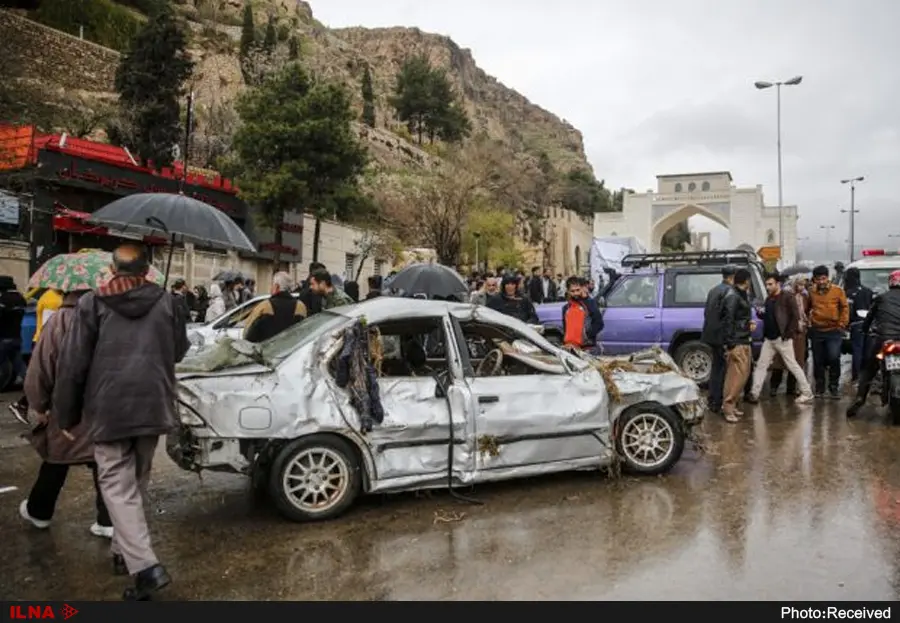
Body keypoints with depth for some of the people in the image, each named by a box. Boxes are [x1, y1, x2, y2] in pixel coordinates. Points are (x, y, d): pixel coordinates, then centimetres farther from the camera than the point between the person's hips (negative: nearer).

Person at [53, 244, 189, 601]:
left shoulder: (92, 304, -2)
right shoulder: (166, 302, 6)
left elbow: (72, 364, -3)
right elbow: (179, 352, 17)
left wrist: (67, 415, 6)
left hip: (109, 410, -3)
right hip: (153, 406, 4)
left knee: (118, 486, -2)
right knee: (136, 482, 20)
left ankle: (145, 567, -13)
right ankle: (125, 552, 32)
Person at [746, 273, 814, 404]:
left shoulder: (787, 297, -8)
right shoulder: (768, 299, 14)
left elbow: (795, 317, -12)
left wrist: (788, 334, -17)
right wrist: (761, 313, 0)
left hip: (782, 338, -7)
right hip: (768, 339, 7)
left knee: (793, 366, -1)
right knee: (761, 366, 5)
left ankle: (807, 393, 10)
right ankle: (754, 394, 7)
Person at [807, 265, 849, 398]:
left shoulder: (837, 290, -4)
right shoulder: (812, 292, 3)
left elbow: (845, 308, 0)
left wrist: (841, 324, -7)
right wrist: (808, 322, 8)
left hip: (834, 331, -3)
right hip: (816, 332, 3)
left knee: (834, 358, -13)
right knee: (818, 361, 9)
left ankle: (834, 387, 4)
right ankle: (819, 387, 21)